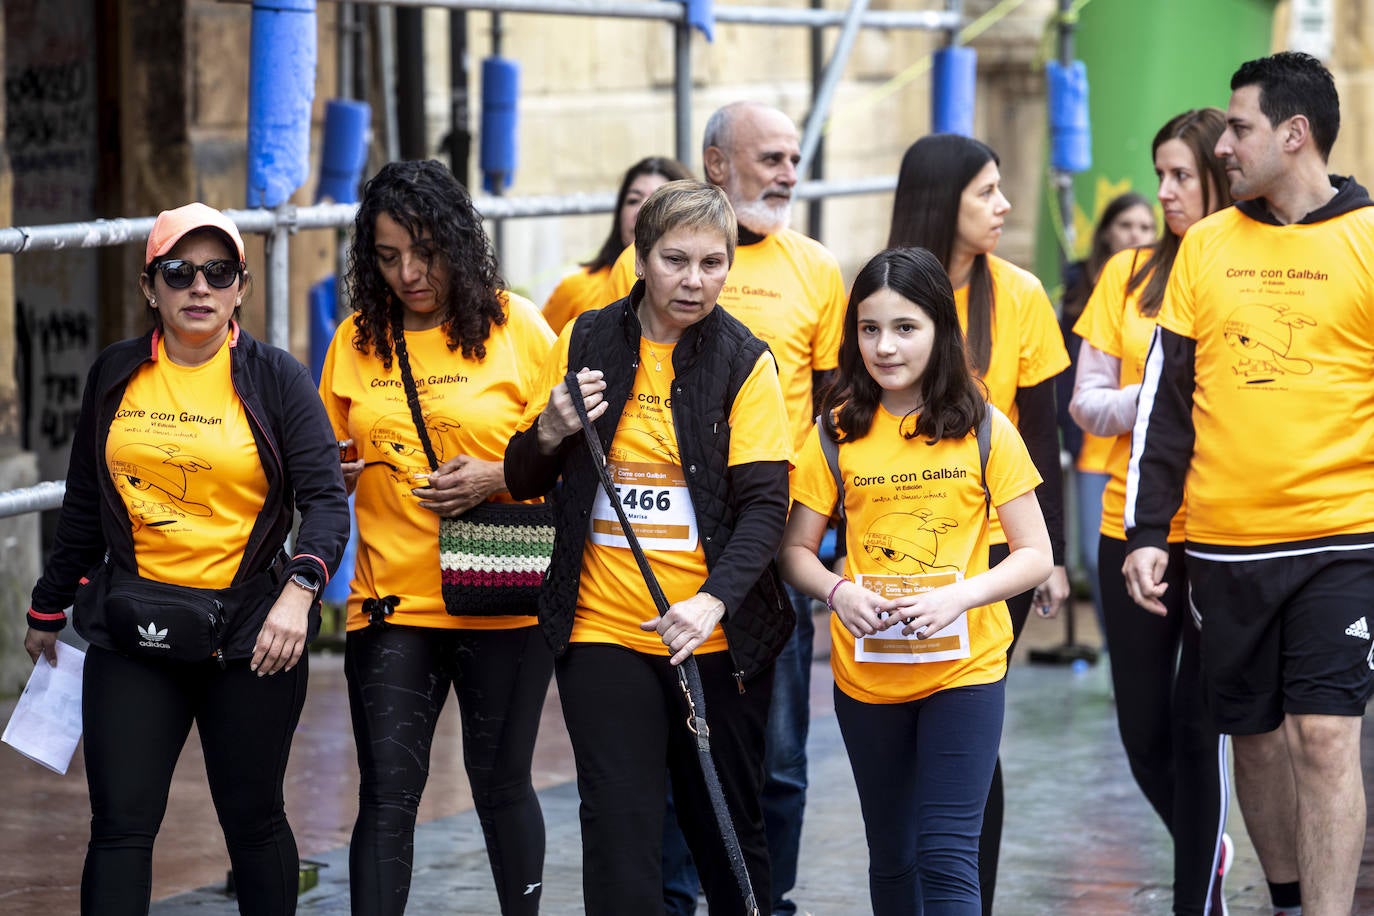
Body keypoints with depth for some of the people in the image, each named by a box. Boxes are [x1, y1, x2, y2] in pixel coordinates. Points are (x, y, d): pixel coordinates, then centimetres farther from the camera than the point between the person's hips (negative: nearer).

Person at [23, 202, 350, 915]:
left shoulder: (275, 377, -1)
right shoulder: (115, 375, 8)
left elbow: (326, 499, -9)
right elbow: (83, 505, 18)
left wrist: (299, 591, -26)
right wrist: (49, 608, 23)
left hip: (251, 634, -2)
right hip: (133, 636, 2)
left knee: (253, 818, 8)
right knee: (122, 823, -4)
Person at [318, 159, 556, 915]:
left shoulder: (516, 327, -3)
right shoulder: (357, 340, 6)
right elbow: (331, 467, 17)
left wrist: (498, 478, -16)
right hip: (390, 599, 2)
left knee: (500, 781, 10)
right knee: (387, 792, -4)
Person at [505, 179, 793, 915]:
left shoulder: (744, 361, -2)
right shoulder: (587, 343, 4)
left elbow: (764, 502, -9)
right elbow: (523, 482, 11)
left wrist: (715, 599, -25)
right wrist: (550, 433, -11)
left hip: (716, 636, -1)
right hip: (603, 630, 1)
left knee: (728, 830, 9)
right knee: (619, 834, -4)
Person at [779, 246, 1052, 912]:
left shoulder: (983, 429, -4)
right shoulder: (838, 431, 1)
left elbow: (1035, 555, -3)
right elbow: (796, 550, 6)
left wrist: (957, 595, -19)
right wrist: (838, 591, -15)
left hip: (964, 666, -3)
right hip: (867, 675, 3)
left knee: (946, 858, -11)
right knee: (891, 857, 15)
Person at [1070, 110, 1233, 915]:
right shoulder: (1129, 273, 7)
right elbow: (1087, 401, 6)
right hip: (1134, 527, 4)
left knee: (1199, 723, -2)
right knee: (1142, 726, 10)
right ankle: (1207, 850, 35)